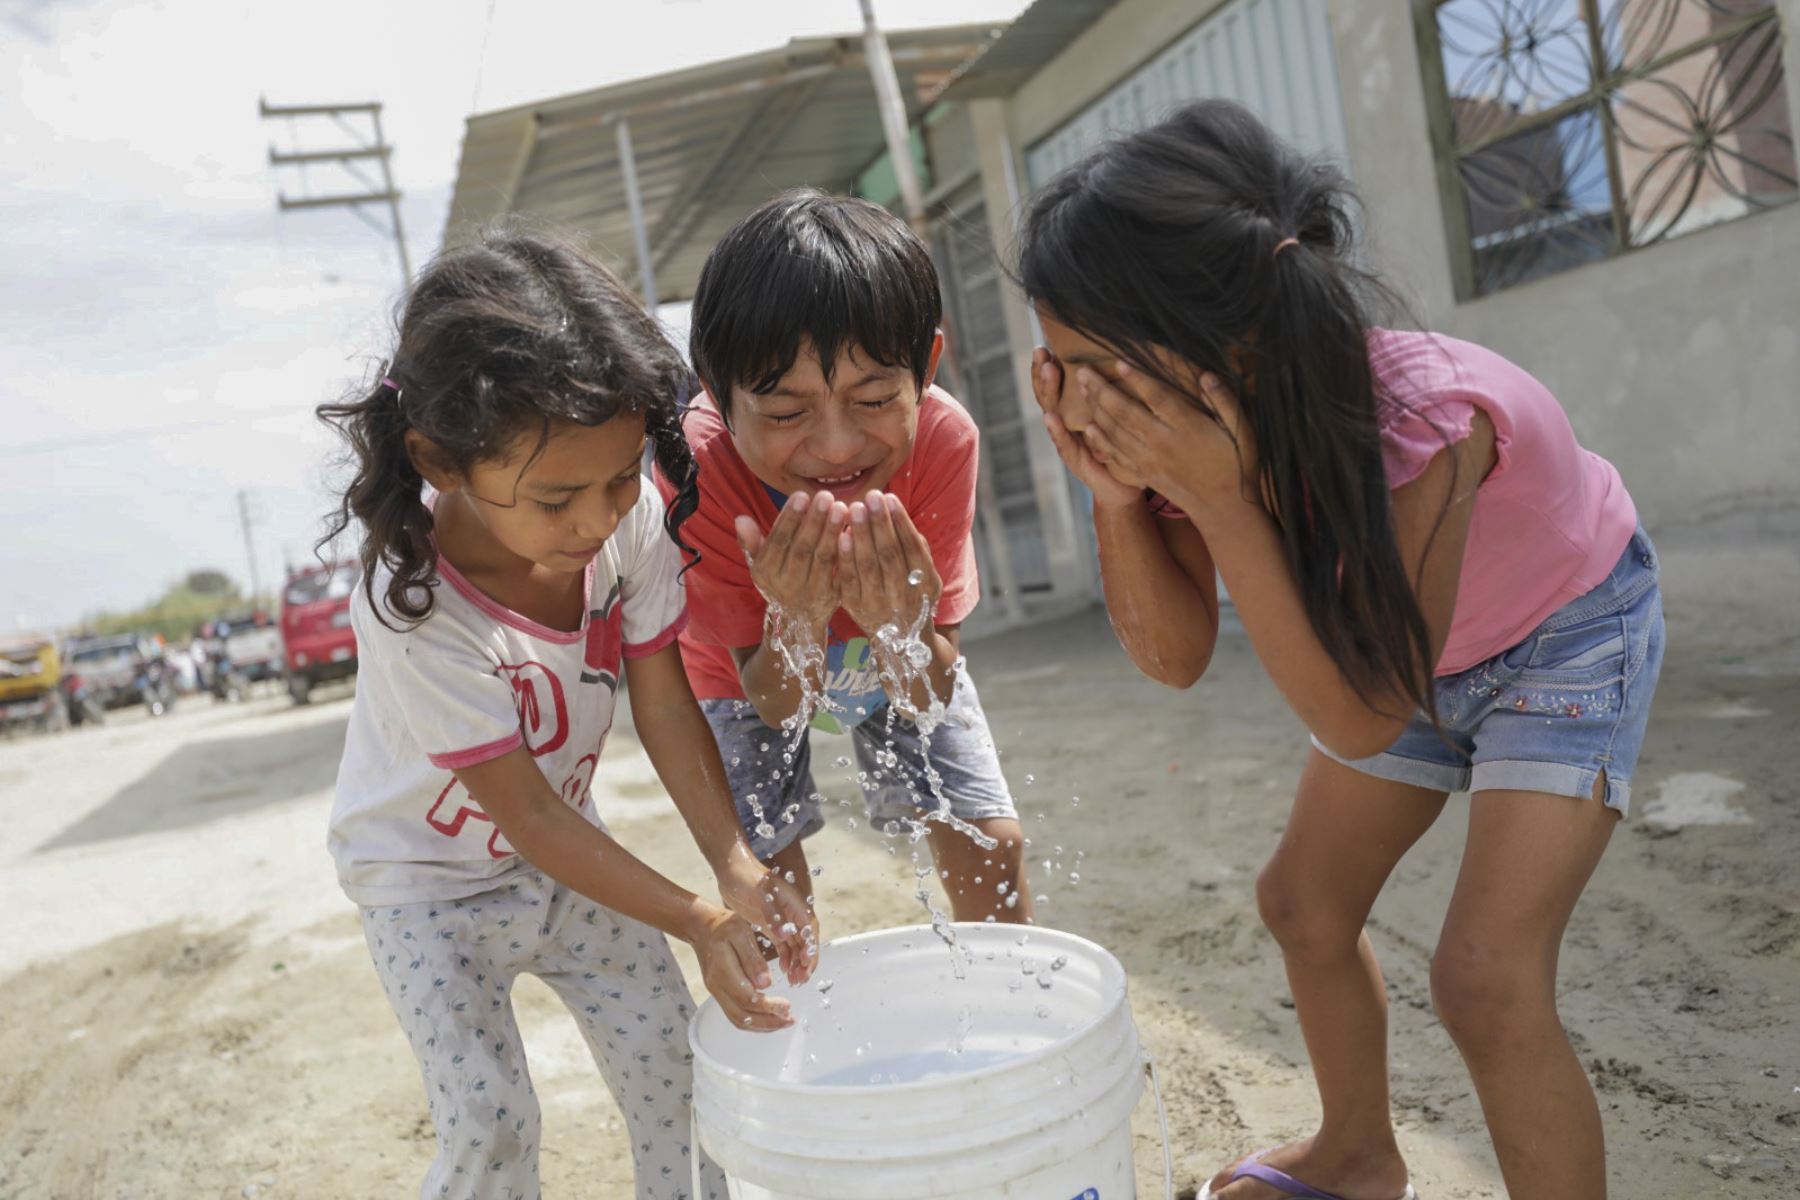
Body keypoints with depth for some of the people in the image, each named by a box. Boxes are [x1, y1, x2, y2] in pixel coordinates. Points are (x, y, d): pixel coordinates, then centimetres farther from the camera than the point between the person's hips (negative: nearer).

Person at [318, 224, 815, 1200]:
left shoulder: (633, 522, -23)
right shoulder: (417, 612, -35)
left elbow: (663, 705, -16)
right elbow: (525, 812, -28)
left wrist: (739, 869, -28)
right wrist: (698, 924, -32)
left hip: (567, 846, 5)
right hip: (431, 879, -4)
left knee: (673, 1058, 5)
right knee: (489, 1121, -7)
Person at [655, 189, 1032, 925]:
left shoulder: (943, 440, -34)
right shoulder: (697, 464, -36)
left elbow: (930, 699, -29)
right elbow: (775, 704, -27)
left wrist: (901, 627, -50)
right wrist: (797, 616, -48)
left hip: (890, 658, 1)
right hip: (756, 668, -1)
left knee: (993, 844, -2)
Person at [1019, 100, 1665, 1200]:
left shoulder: (1425, 422, -41)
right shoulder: (1196, 423, -22)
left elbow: (1361, 720, -36)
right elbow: (1175, 657, -16)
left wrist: (1218, 500, -46)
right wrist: (1117, 494, -34)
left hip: (1574, 627, -6)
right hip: (1419, 644, 6)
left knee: (1487, 977, -18)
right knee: (1304, 903, 12)